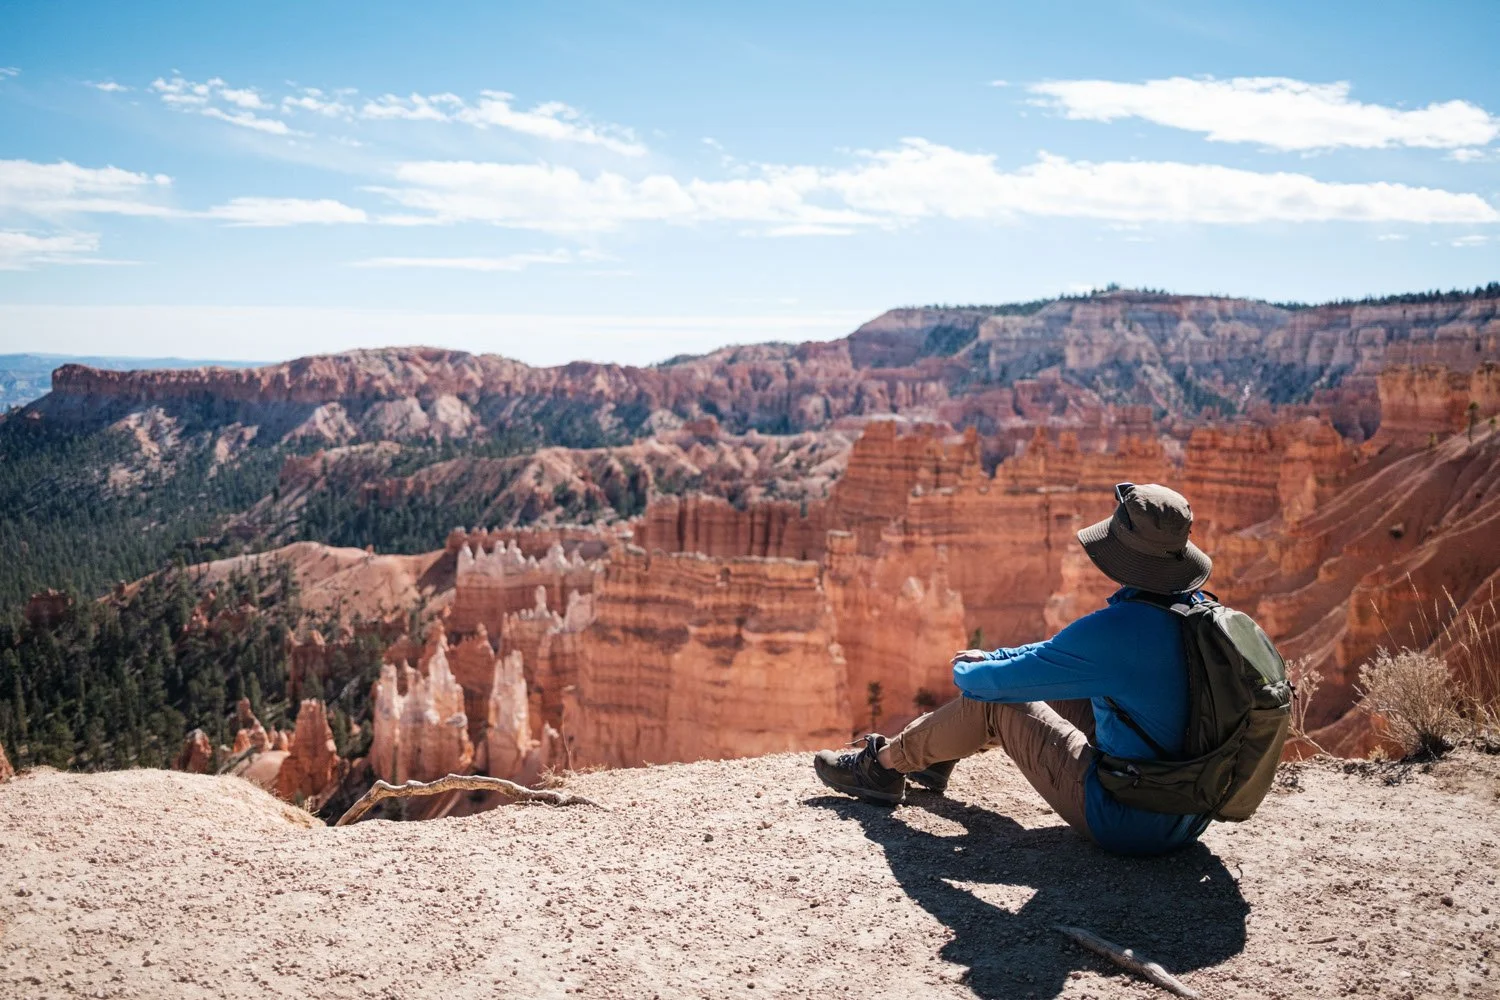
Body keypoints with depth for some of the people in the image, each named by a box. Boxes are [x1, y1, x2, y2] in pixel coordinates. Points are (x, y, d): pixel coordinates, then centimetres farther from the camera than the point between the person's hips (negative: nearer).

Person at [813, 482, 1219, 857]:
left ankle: (886, 763, 23)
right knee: (1048, 687, 19)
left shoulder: (1116, 629, -26)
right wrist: (992, 656, 19)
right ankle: (932, 754, 37)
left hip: (1130, 825, -8)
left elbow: (991, 683, -15)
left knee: (992, 700, 2)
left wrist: (965, 670, 8)